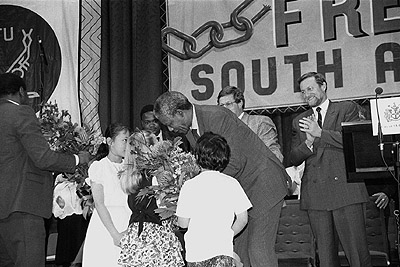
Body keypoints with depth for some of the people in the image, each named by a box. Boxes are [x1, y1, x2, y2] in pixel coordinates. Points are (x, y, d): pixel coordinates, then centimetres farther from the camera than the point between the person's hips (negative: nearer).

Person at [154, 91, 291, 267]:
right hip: (241, 188, 9)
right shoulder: (189, 128, 3)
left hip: (263, 182, -8)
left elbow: (235, 162, -26)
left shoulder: (217, 116, -24)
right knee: (238, 248, 7)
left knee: (259, 249, -9)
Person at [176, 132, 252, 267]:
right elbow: (242, 219, 1)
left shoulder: (189, 186, -7)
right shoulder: (232, 183, -2)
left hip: (196, 252, 0)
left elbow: (183, 223, -4)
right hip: (224, 250, 0)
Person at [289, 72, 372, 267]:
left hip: (344, 188, -3)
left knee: (357, 251, -3)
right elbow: (294, 159, 13)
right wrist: (308, 143, -6)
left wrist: (320, 133, -10)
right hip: (315, 194, 3)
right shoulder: (299, 121, 18)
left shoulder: (347, 108, 9)